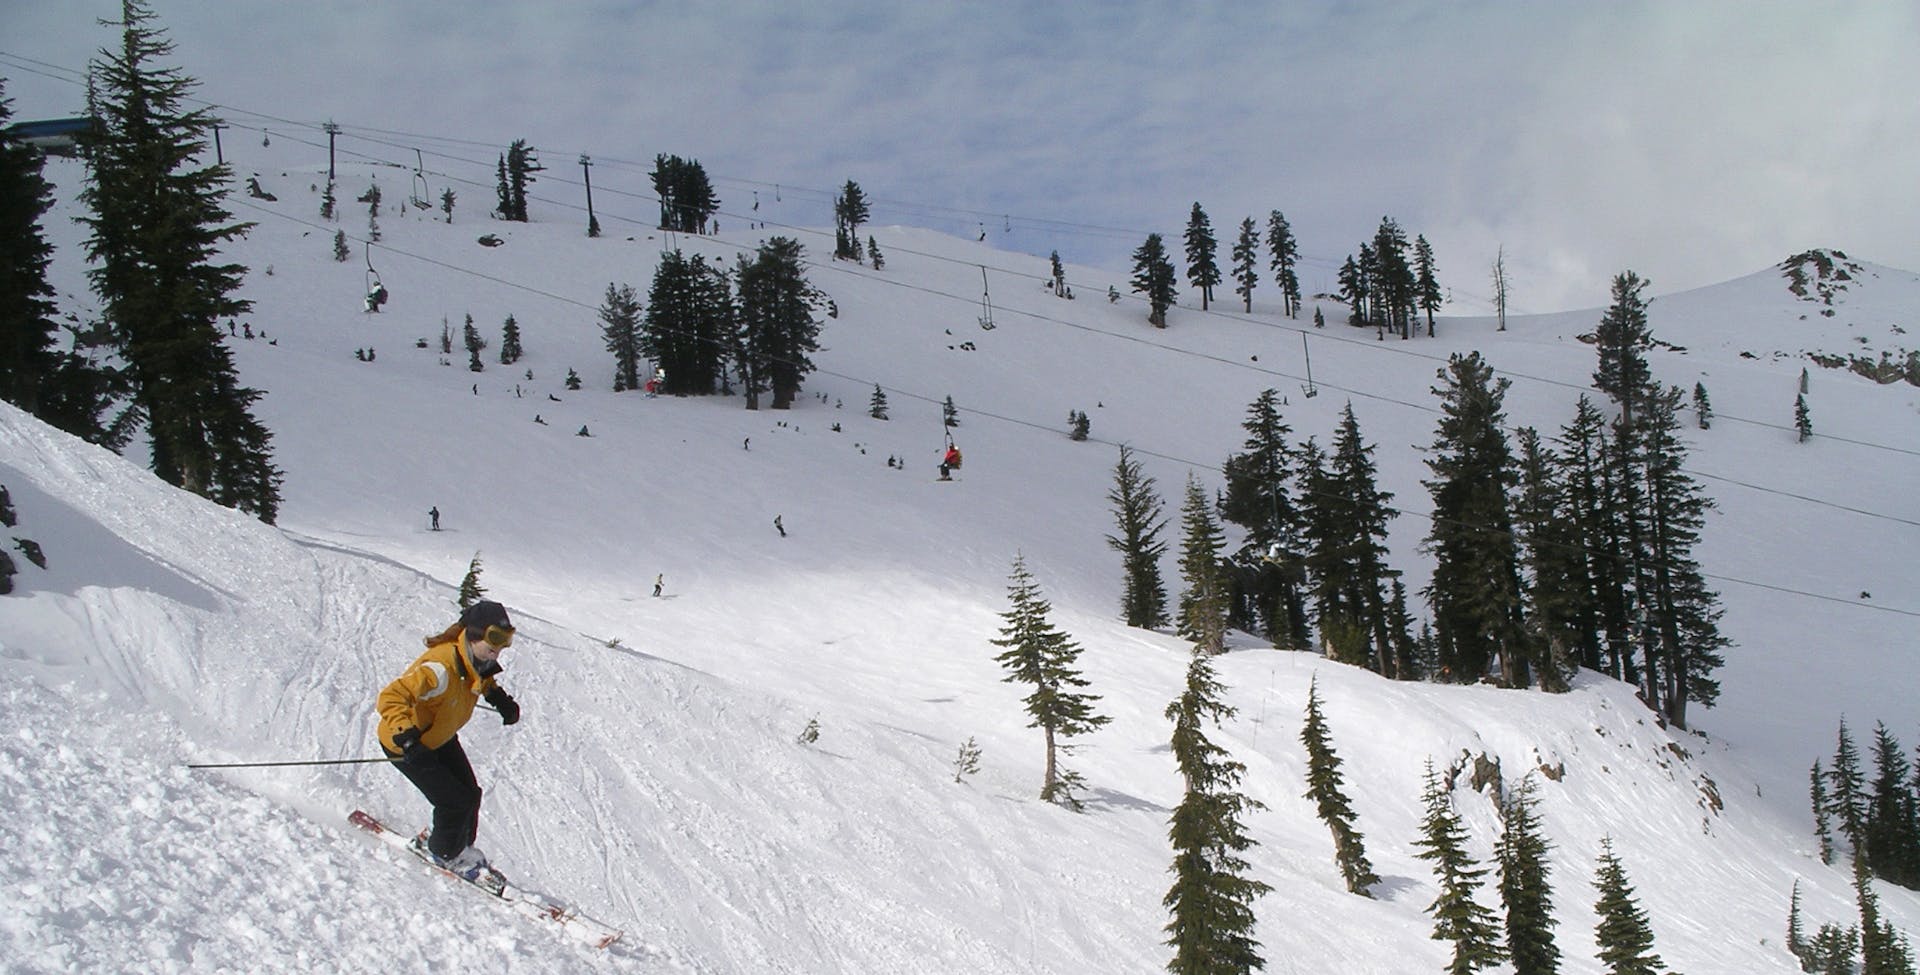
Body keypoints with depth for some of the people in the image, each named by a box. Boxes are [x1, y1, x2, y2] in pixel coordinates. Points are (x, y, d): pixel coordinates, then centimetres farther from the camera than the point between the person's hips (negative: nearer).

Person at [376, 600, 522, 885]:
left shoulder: (477, 663, -11)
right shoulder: (442, 667, -38)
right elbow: (392, 697, -45)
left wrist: (500, 698, 0)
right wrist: (406, 736, -58)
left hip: (441, 737, 8)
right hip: (403, 744, -8)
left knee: (470, 794, 8)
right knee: (456, 802, -8)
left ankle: (462, 850, 32)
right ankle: (443, 853, 20)